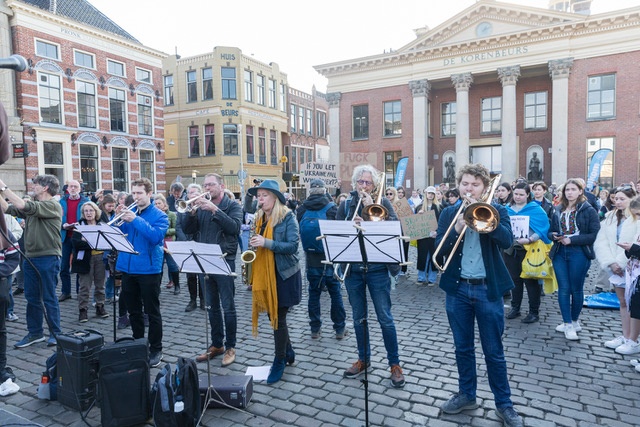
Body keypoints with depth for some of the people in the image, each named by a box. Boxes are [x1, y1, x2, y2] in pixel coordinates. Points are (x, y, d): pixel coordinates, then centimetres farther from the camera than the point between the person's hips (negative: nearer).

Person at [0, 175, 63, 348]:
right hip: (30, 257, 8)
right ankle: (35, 333, 24)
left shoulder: (52, 205, -11)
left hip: (48, 258, -8)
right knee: (31, 297, 13)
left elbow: (22, 206, -22)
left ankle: (55, 333, 13)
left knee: (49, 298, 1)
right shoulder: (33, 205, 16)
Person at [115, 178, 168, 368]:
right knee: (133, 311, 16)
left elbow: (156, 236, -21)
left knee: (152, 312, 3)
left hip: (148, 269, -5)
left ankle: (156, 350, 14)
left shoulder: (159, 215, -5)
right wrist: (120, 219, -11)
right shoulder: (129, 212, 10)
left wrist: (135, 220, -23)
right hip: (127, 268, 5)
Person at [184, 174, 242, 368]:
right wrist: (192, 211, -11)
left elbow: (234, 227, -19)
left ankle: (230, 347, 13)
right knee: (212, 307, 14)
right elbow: (188, 230, 5)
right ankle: (216, 344, 26)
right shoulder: (202, 206, 11)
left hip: (225, 261, -5)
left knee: (228, 307, 0)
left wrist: (214, 209, -23)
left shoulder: (232, 205, -2)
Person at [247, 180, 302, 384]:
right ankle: (289, 353, 32)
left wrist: (266, 243, -24)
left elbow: (293, 246, -17)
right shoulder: (260, 218, 11)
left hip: (284, 274, -6)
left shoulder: (287, 217, -9)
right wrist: (254, 243, -2)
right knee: (272, 316, 12)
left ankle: (279, 362, 14)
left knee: (278, 318, -2)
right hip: (264, 274, 7)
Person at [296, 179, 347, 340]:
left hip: (311, 259, 2)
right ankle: (340, 328, 16)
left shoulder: (302, 209, -1)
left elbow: (297, 232, 8)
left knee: (314, 293, 11)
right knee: (335, 293, 8)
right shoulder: (331, 208, -9)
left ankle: (315, 329, 19)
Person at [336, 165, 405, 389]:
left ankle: (394, 363, 17)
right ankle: (363, 359, 31)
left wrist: (372, 208, -17)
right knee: (358, 317, 13)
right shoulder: (345, 206, 8)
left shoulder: (382, 203, 3)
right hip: (352, 269, 3)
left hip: (377, 268, -2)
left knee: (385, 318, 0)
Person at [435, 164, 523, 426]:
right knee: (463, 348, 14)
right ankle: (467, 395, 32)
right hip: (457, 289, 2)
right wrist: (457, 229, -22)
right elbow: (439, 248, -6)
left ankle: (504, 404, 24)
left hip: (488, 289, -2)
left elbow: (507, 241, -17)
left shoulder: (496, 211, 0)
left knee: (494, 352, 7)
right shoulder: (448, 214, 5)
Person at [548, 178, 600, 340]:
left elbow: (595, 234, -9)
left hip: (579, 254, -4)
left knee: (576, 289, 6)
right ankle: (568, 324, 9)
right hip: (559, 253, 4)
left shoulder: (588, 210, -2)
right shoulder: (559, 210, 12)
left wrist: (572, 239, -16)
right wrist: (554, 236, -4)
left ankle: (574, 321, 23)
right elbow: (551, 231, 19)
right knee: (563, 289, 1)